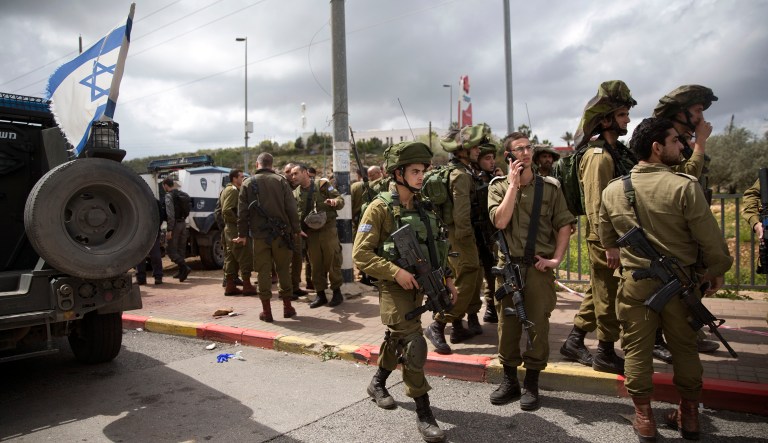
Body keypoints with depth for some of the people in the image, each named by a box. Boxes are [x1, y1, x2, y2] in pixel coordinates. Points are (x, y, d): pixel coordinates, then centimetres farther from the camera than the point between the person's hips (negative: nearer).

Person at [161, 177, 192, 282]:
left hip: (175, 224, -8)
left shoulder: (169, 196, -12)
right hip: (183, 223, 8)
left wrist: (169, 229, -21)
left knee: (170, 249, -3)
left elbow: (170, 214, -20)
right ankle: (182, 272, 19)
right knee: (181, 249, 15)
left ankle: (184, 267, -18)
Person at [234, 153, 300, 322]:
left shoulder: (248, 183, 3)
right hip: (281, 233, 0)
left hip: (259, 234, 0)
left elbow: (242, 212, 1)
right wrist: (296, 229, 5)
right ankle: (287, 306, 17)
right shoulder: (281, 181, 1)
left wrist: (242, 234, 7)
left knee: (263, 271, 5)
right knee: (283, 269, 10)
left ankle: (266, 310, 8)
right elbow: (291, 208, -3)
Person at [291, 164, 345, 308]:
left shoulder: (322, 185, 0)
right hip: (310, 232, 4)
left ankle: (337, 292, 15)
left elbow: (341, 200, 0)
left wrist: (335, 201, -23)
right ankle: (320, 294, 18)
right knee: (316, 264, 7)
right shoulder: (295, 193, 12)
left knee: (332, 261, 1)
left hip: (328, 229, -4)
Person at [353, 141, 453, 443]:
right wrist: (396, 272, -24)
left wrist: (446, 277, 9)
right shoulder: (380, 208, -14)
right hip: (394, 287, -7)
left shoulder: (422, 207, 7)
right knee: (414, 345, -13)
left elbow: (435, 246, 16)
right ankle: (423, 413, 0)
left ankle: (377, 383, 44)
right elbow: (360, 255, -18)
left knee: (397, 339, 21)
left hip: (419, 285, 7)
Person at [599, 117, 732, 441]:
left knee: (637, 350, 11)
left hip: (636, 281, 2)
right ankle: (689, 415, 30)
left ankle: (643, 417, 19)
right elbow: (710, 239, -11)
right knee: (684, 348, 16)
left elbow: (606, 235, 13)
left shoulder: (612, 190, -3)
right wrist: (717, 270, 6)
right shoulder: (684, 186, -15)